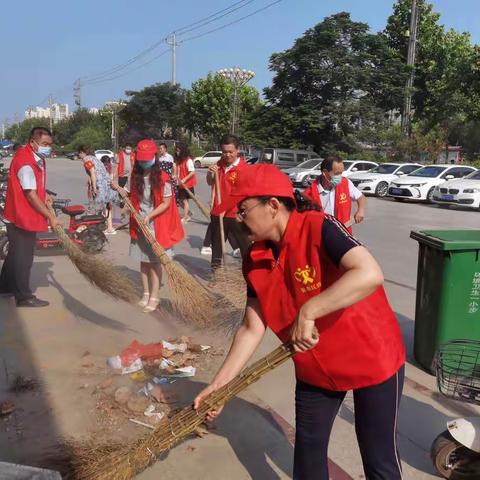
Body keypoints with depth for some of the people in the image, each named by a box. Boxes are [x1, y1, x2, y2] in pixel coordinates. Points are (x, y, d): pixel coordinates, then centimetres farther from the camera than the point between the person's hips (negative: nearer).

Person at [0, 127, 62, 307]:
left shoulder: (36, 157, 6)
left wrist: (44, 194, 10)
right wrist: (50, 217, -22)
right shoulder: (25, 162, -24)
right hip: (21, 217, -10)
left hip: (26, 216, 10)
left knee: (16, 253, 22)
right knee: (23, 256, -1)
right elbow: (31, 195, -25)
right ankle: (24, 297, 8)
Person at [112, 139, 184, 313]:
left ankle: (154, 297, 11)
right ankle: (146, 293, 26)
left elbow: (166, 203, -12)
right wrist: (119, 189, 0)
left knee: (155, 262, 2)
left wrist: (149, 216, -19)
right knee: (144, 261, 13)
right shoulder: (135, 176, 3)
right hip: (139, 225, 5)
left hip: (156, 226, -5)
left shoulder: (162, 178, -14)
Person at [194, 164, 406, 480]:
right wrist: (219, 385, -6)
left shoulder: (318, 227, -26)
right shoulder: (256, 261, -6)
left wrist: (307, 312, -39)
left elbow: (370, 274, -40)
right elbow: (252, 329, -3)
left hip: (372, 358, -6)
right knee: (308, 445, 19)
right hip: (315, 367, 6)